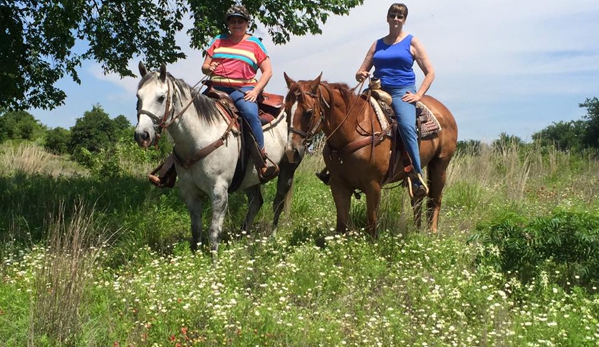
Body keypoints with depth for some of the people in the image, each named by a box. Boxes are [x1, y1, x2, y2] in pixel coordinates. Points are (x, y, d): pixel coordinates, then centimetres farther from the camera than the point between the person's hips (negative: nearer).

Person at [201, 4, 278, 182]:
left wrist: (255, 91, -10)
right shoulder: (218, 40, 16)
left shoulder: (254, 44, 9)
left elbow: (267, 71, 5)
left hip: (243, 90, -3)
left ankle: (263, 160, -28)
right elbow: (204, 66, 16)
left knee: (250, 113, -34)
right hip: (217, 89, 4)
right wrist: (209, 68, -9)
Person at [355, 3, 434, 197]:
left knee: (407, 126, -31)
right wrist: (360, 75, -7)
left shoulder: (412, 42, 8)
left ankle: (418, 179, -28)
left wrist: (418, 95, -7)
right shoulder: (378, 44, 18)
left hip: (402, 93, -5)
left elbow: (430, 73, 6)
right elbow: (361, 72, 17)